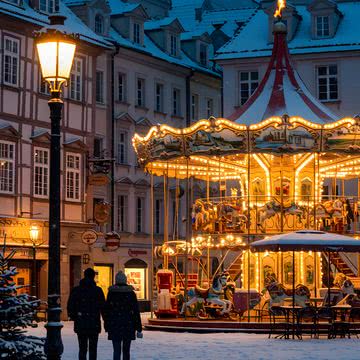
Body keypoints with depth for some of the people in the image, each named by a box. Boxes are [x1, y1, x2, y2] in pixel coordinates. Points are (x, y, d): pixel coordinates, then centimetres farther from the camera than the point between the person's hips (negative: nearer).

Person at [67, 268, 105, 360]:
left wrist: (73, 317, 12)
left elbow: (70, 307, 0)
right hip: (94, 324, -1)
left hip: (80, 324, 1)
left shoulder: (76, 290, 0)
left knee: (82, 348, 9)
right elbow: (103, 307, -6)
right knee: (93, 349, 7)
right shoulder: (98, 290, -6)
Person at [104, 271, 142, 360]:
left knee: (116, 351, -4)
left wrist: (106, 326, 10)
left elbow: (106, 310, 0)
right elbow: (136, 311, -3)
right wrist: (139, 329, 0)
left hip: (114, 325, -1)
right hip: (128, 325, 1)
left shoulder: (111, 293, -3)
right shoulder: (131, 293, -2)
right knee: (126, 350, 13)